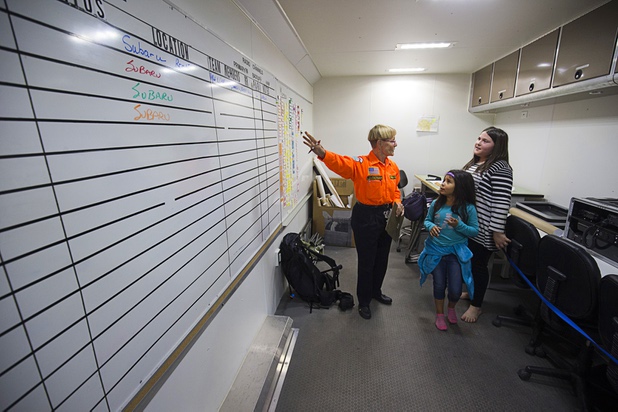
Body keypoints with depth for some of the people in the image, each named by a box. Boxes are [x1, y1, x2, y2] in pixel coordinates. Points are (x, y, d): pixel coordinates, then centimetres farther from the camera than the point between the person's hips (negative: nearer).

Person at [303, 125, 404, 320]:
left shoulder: (393, 166, 5)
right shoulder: (361, 164, -18)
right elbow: (340, 162, -37)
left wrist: (397, 202, -3)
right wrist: (322, 153, -56)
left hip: (386, 217, 7)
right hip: (366, 217, -7)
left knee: (382, 259, 21)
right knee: (366, 262, 7)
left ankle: (376, 291, 47)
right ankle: (364, 301, 30)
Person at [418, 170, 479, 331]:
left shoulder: (468, 208, -13)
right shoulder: (436, 204, -7)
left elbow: (475, 231, -6)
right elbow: (427, 220, 6)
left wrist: (459, 225, -23)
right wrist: (431, 226, -16)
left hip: (457, 253, -1)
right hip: (436, 251, 2)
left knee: (455, 289, 4)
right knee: (439, 285, 14)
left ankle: (451, 308, 41)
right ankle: (440, 314, 38)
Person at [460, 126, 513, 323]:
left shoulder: (500, 168, -16)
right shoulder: (474, 163, 11)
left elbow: (501, 203, -20)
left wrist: (497, 232, -21)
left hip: (482, 231, -8)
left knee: (478, 265, 5)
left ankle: (476, 305, 22)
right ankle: (471, 292, 40)